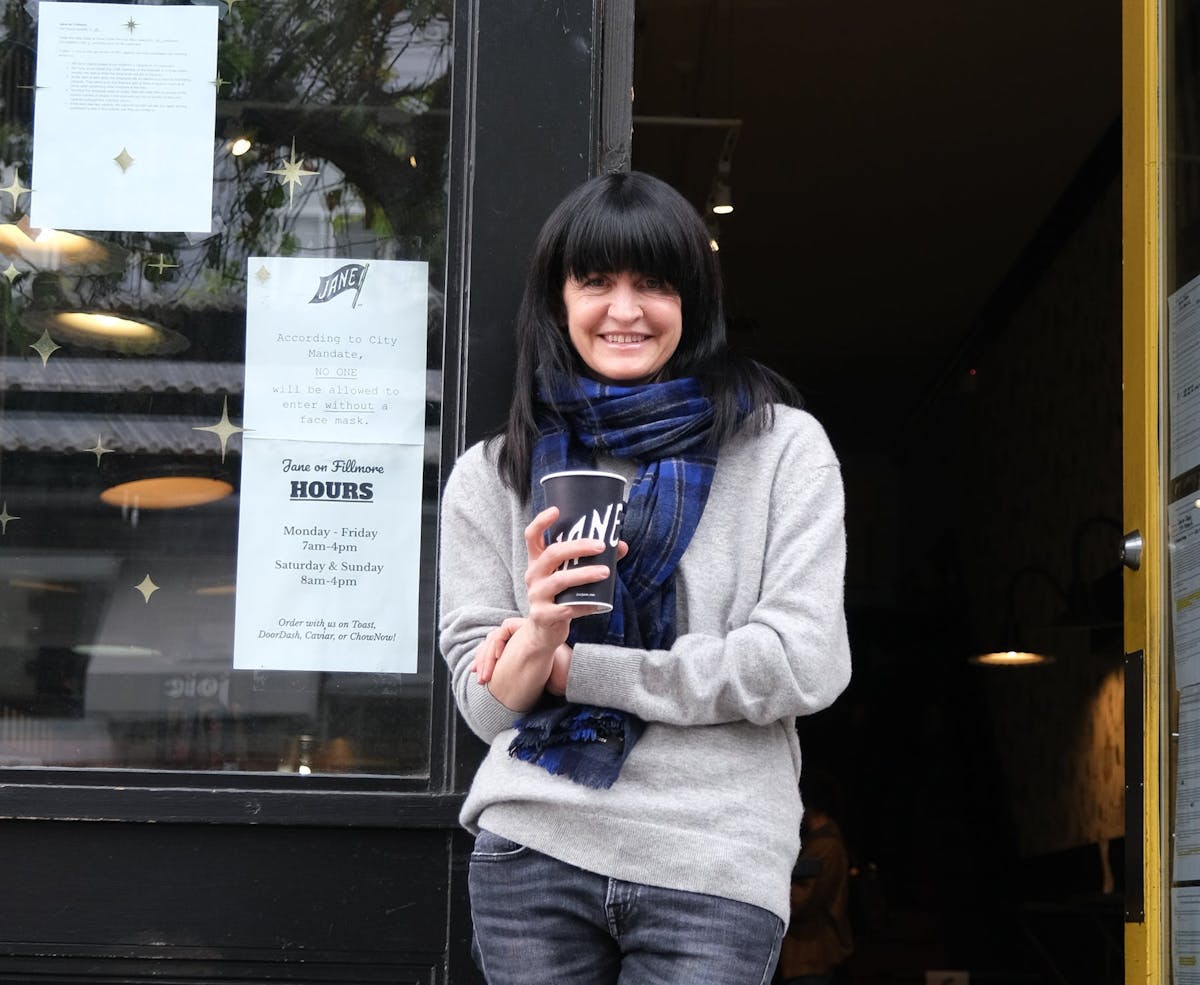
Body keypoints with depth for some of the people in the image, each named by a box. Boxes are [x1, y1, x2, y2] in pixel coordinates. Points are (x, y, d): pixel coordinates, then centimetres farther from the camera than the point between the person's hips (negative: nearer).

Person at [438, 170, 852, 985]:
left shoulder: (783, 448, 1)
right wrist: (541, 630, -18)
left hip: (714, 871, -2)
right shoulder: (494, 475, 8)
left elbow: (804, 666, -9)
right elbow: (486, 706, 5)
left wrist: (574, 669, -6)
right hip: (532, 855, 2)